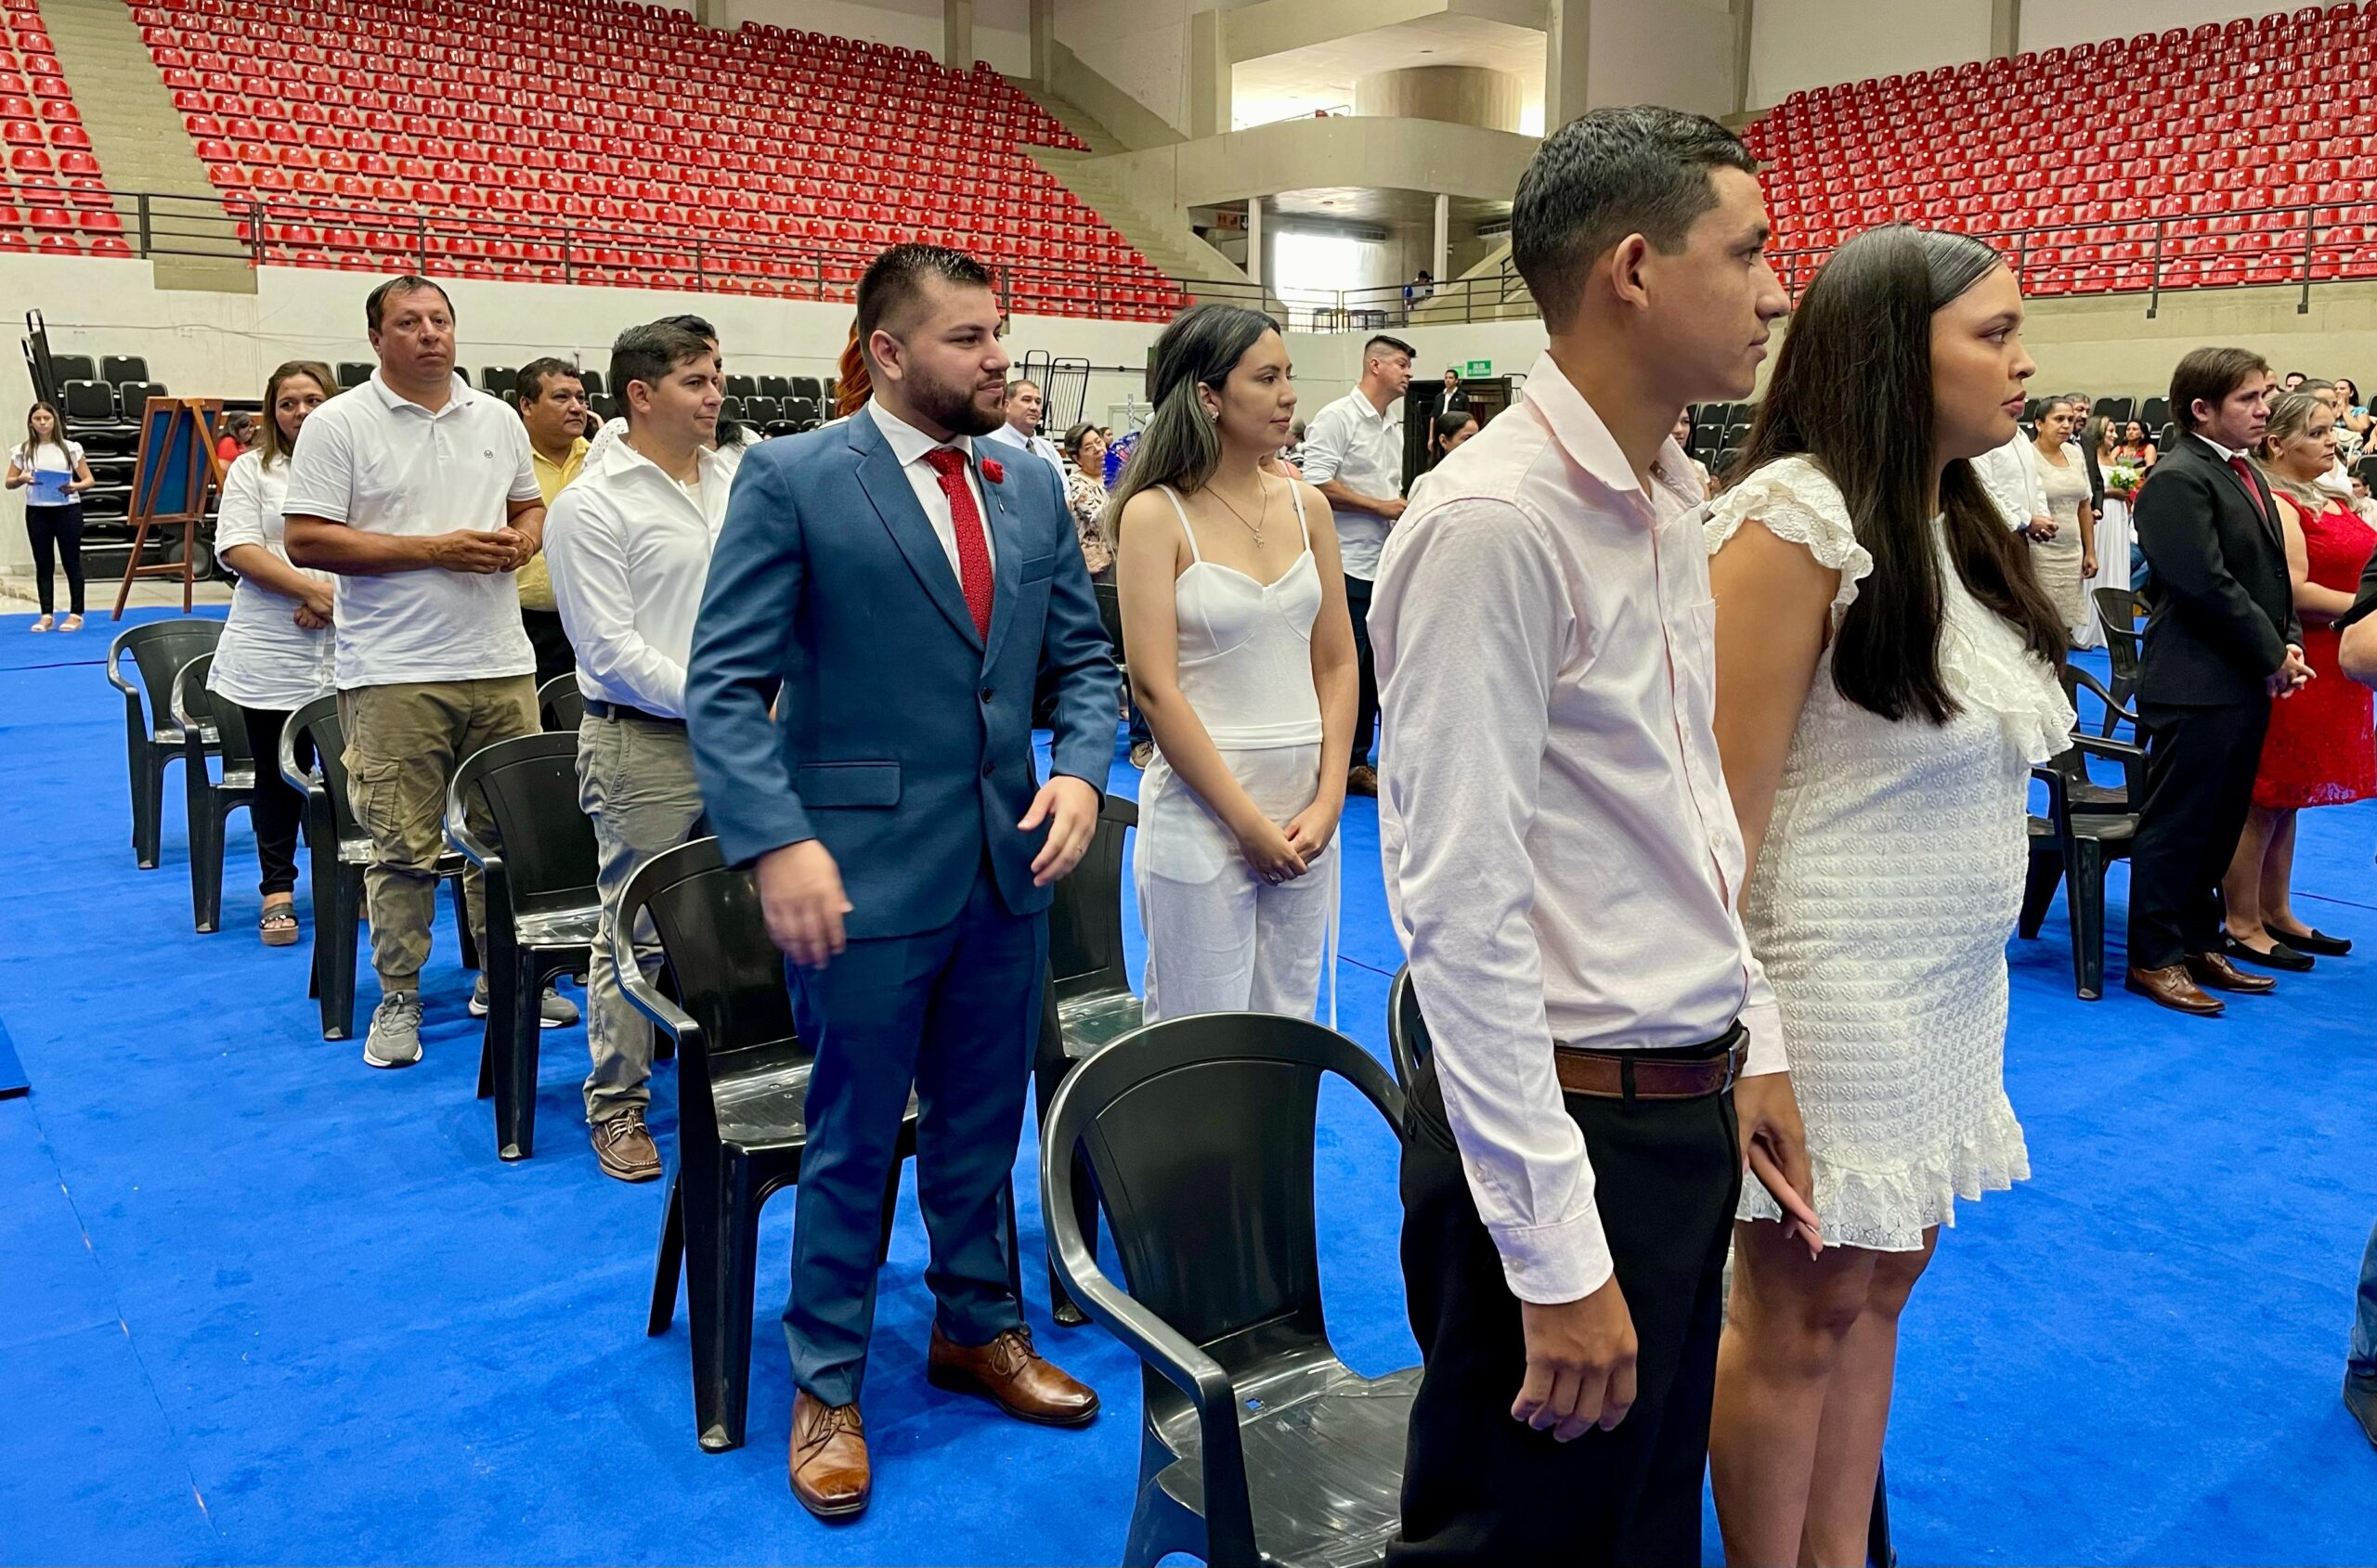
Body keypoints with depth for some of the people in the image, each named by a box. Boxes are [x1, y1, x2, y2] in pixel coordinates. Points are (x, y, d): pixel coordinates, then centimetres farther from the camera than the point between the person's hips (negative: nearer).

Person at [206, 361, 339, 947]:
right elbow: (238, 548, -4)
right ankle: (278, 891, 16)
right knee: (277, 776, 7)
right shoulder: (251, 471, 8)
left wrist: (337, 598, -12)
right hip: (271, 656, 0)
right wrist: (310, 589, -14)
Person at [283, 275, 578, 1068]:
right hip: (395, 674, -4)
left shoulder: (497, 419, 12)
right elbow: (306, 540, -8)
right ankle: (398, 998, 14)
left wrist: (522, 541, -2)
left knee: (511, 828, 9)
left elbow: (531, 506, 23)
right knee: (403, 846, 0)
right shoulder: (339, 424, -2)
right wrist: (433, 549, -14)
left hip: (501, 663, 4)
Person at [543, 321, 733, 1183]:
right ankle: (617, 1104, 16)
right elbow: (611, 649, -14)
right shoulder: (591, 505, -9)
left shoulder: (736, 483, 9)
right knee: (636, 929, 3)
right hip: (645, 743, -6)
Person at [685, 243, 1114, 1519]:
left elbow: (1084, 658, 12)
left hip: (1009, 864, 5)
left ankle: (979, 1330, 40)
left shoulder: (1032, 488, 8)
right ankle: (827, 1387, 28)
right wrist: (777, 843, -22)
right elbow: (726, 684, -11)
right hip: (866, 868, -5)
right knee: (855, 1140, 9)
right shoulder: (792, 480, -8)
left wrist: (1080, 767, -7)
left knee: (984, 1123, 18)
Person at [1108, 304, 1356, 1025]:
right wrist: (1248, 823, -12)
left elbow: (1336, 662, 8)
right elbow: (1155, 688, -12)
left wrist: (1327, 801, -2)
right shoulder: (1156, 513, -8)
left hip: (1306, 809, 5)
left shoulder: (1306, 504, 6)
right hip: (1202, 811, -4)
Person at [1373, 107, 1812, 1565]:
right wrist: (1556, 1254, -21)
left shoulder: (1676, 502, 8)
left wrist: (1755, 1040, 16)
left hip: (1690, 1104, 8)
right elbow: (1464, 910, -23)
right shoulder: (1493, 525, -21)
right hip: (1569, 1116, -8)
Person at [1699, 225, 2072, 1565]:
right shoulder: (1798, 521, -16)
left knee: (1879, 1281, 17)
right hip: (1836, 983, -8)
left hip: (1954, 983, 8)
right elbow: (1730, 797, -18)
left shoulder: (1955, 522, 12)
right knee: (1798, 1312, 5)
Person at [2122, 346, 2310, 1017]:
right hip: (2197, 686, -9)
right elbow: (2206, 584, -20)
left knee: (2220, 826, 15)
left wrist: (2289, 643, 4)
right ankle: (2153, 958, 8)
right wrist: (2273, 654, -12)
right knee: (2176, 827, -1)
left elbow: (2272, 572, 19)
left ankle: (2200, 945, 25)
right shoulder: (2176, 480, -14)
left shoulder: (2245, 473, 16)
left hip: (2248, 683, 9)